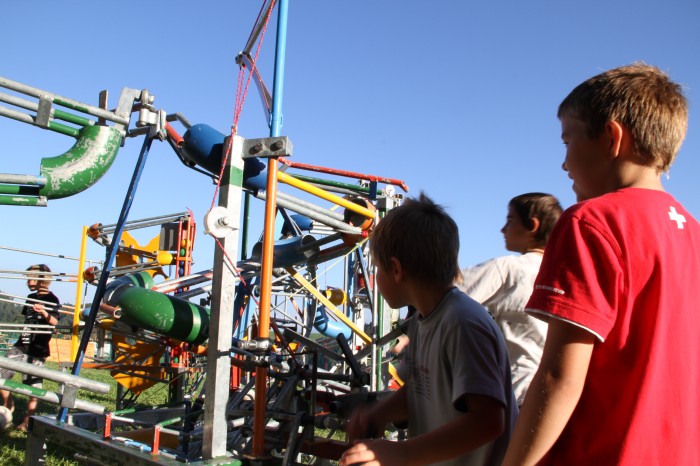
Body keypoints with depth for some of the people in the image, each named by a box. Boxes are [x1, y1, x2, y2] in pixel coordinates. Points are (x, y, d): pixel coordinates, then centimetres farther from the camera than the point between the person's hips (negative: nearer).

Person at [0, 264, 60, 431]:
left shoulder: (51, 299, -8)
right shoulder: (31, 298, 13)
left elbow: (55, 322, -22)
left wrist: (45, 314, -41)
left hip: (38, 349, -7)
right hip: (21, 346, 7)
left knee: (33, 386, -2)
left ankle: (28, 420, 10)